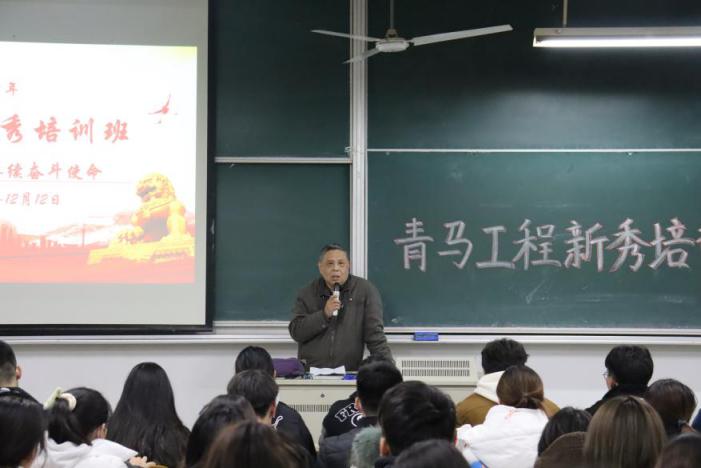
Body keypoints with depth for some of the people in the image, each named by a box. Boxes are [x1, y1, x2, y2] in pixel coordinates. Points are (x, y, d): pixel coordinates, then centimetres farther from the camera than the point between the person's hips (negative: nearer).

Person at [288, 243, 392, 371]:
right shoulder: (307, 293, 8)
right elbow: (296, 332, 0)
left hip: (349, 373, 0)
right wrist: (324, 314, -11)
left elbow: (375, 334, 0)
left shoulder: (366, 290, 2)